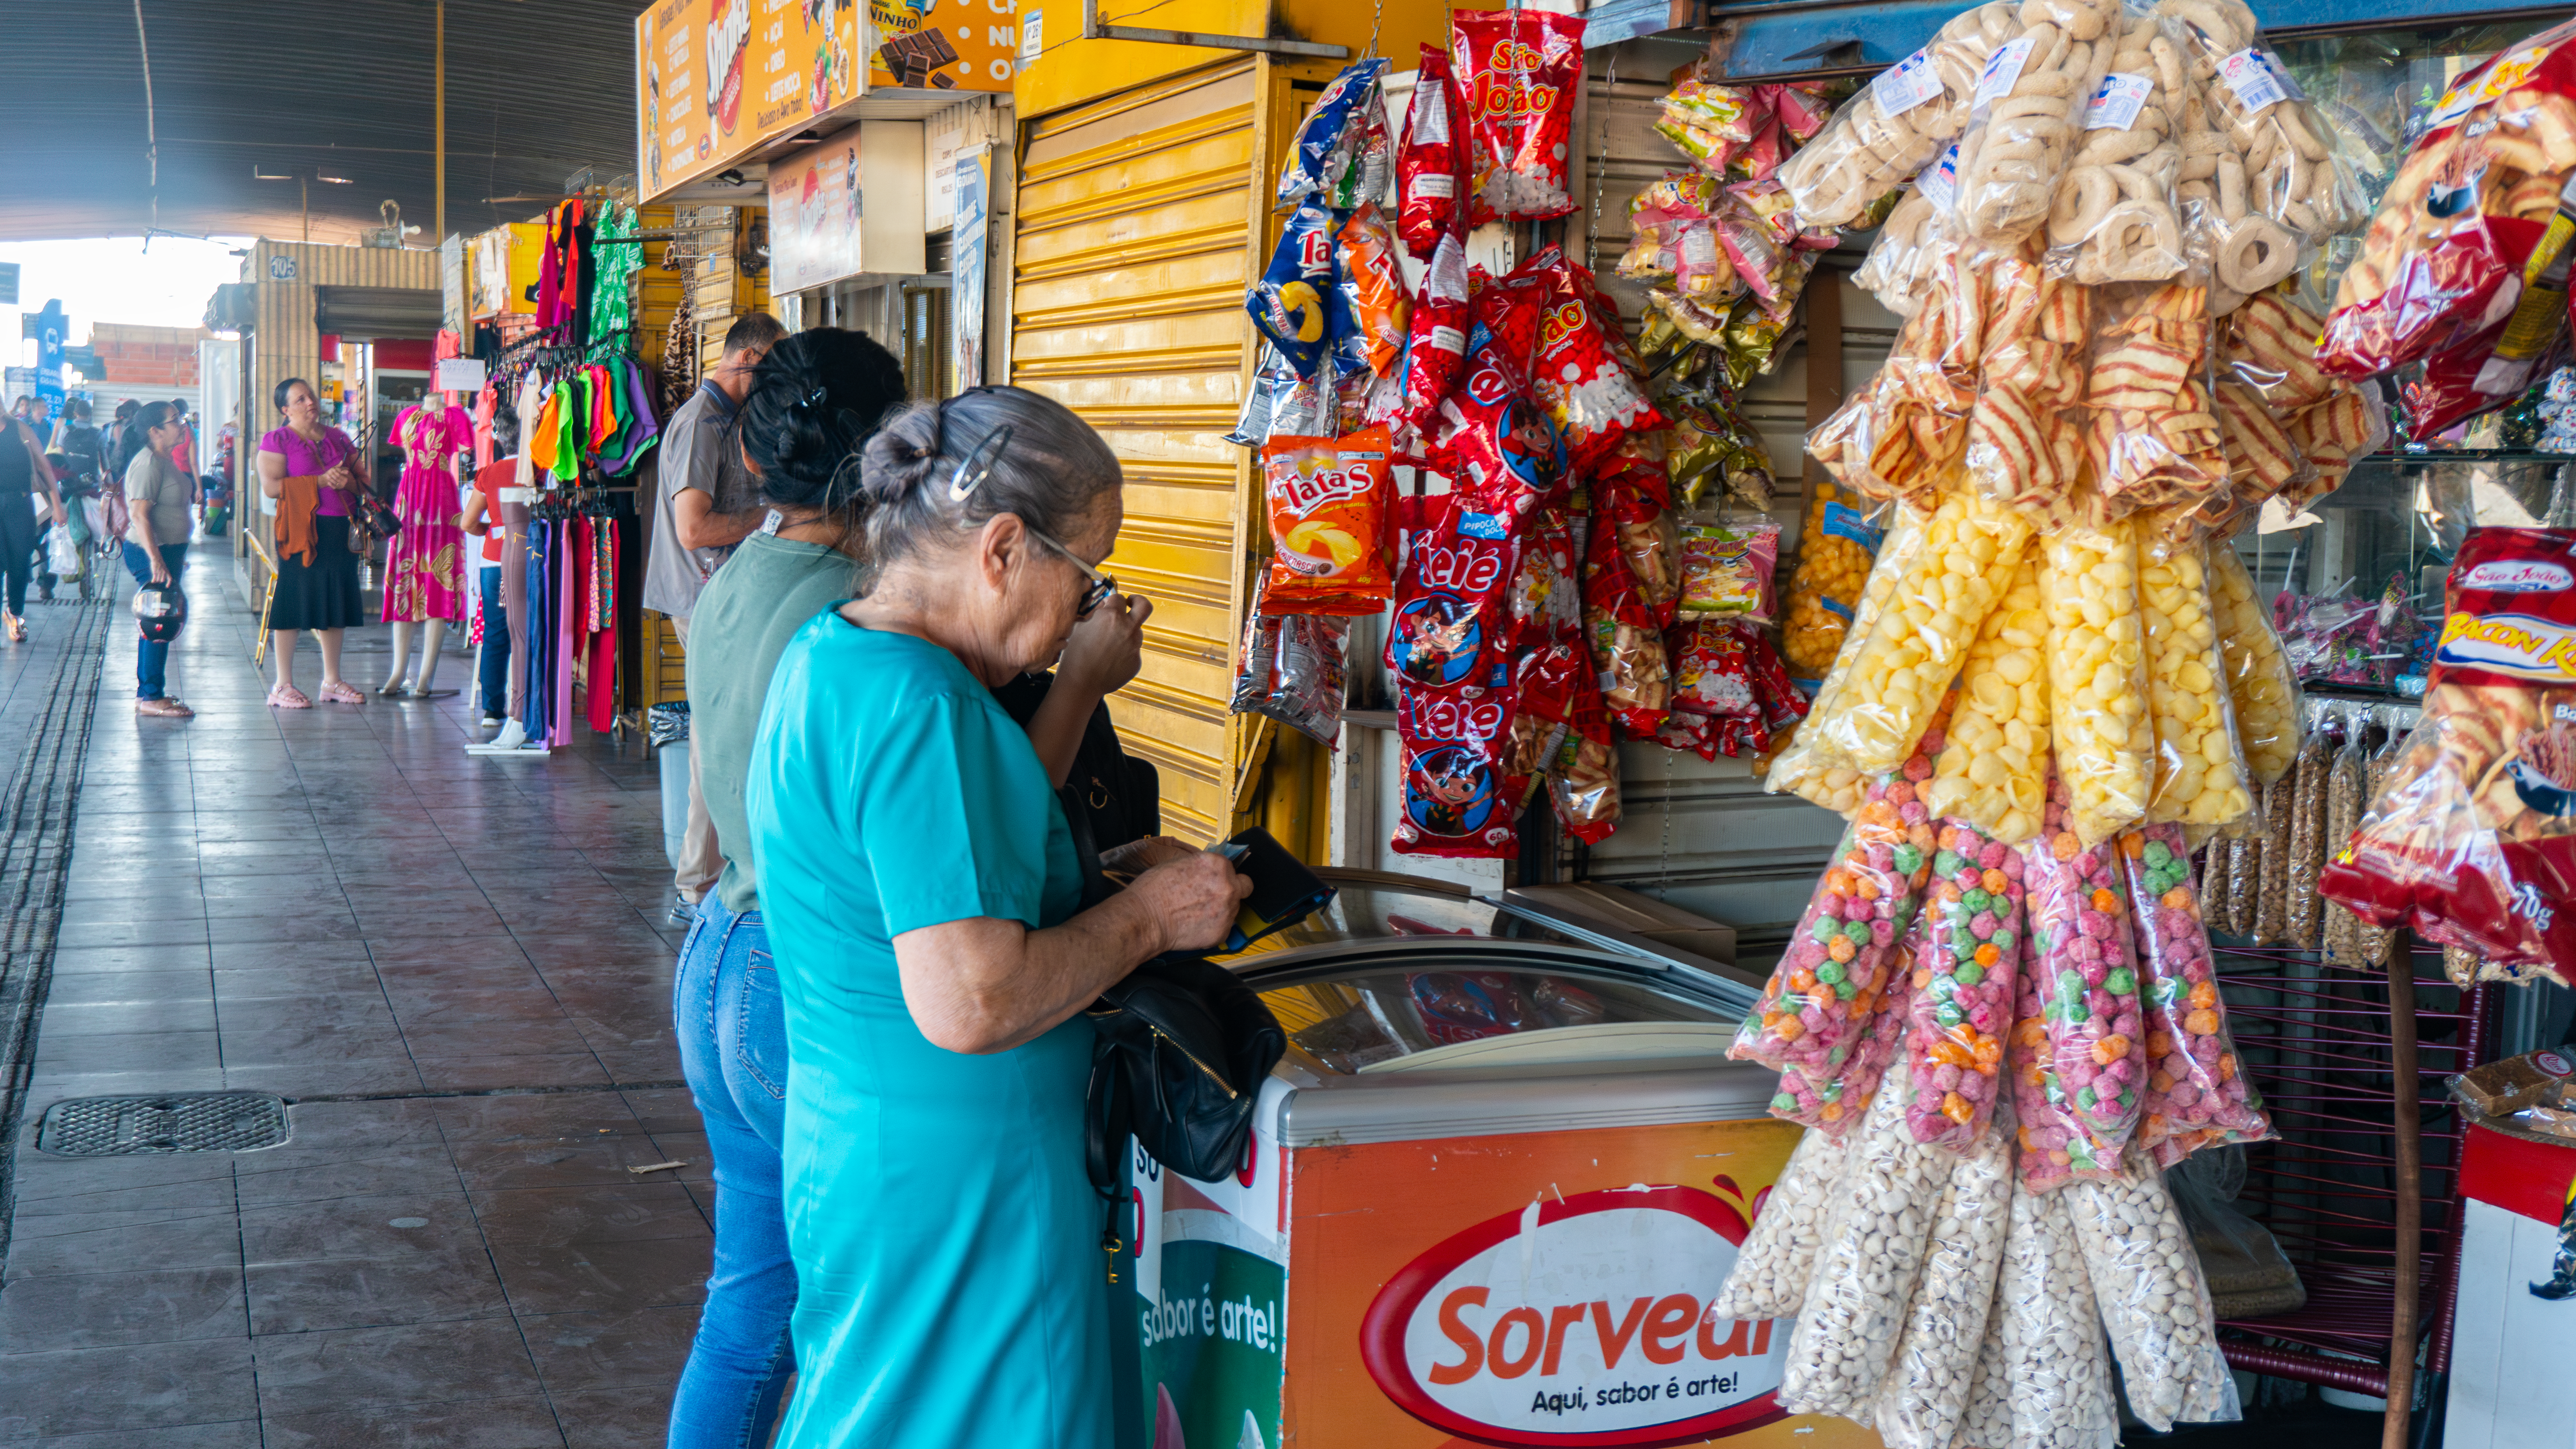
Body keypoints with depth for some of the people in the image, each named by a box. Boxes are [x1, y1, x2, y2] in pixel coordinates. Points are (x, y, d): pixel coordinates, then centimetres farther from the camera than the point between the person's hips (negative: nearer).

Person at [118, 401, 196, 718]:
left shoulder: (165, 460, 13)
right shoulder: (148, 464, -18)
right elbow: (140, 515, -25)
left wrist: (177, 555, 27)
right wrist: (156, 559, -31)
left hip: (168, 550, 10)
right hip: (152, 553, -10)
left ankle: (148, 692, 22)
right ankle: (150, 698, -3)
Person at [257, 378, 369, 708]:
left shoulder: (338, 438, 16)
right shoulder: (277, 440, -1)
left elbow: (363, 480, 18)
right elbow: (270, 486, -13)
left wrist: (348, 481, -6)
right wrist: (320, 482, -17)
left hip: (340, 529, 5)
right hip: (300, 529, -5)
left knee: (334, 603, 9)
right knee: (292, 604, -4)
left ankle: (332, 681, 18)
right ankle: (283, 686, 2)